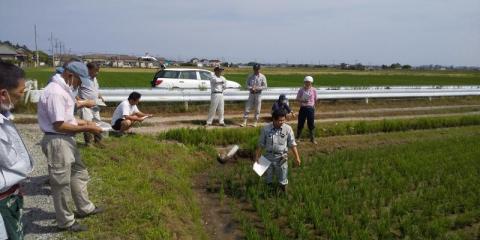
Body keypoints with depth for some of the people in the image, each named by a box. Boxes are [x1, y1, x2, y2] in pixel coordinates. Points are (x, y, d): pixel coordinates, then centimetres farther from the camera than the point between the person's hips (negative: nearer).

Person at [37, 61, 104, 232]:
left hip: (66, 140, 11)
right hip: (57, 142, -11)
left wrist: (84, 122, 8)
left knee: (79, 173, 22)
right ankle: (65, 222, 18)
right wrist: (86, 128, -19)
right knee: (61, 184, 3)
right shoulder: (55, 92, -23)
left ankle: (84, 208, 38)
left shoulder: (63, 89, 10)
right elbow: (59, 125, -25)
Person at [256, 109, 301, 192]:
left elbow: (292, 144, -6)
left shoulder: (288, 129, -12)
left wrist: (297, 157, -7)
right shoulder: (266, 129, -12)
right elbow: (261, 144, -2)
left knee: (282, 178, 11)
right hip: (268, 157, 1)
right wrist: (257, 156, 0)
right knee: (268, 177, 19)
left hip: (281, 157, -1)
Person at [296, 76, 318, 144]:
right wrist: (303, 101, -18)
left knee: (311, 124, 5)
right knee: (300, 123, 6)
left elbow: (315, 99, 10)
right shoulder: (301, 90, -2)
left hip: (311, 108, 0)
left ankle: (312, 138, 18)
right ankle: (298, 137, 20)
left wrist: (313, 105, 10)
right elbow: (297, 99, -1)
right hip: (303, 108, 0)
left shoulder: (313, 90, -1)